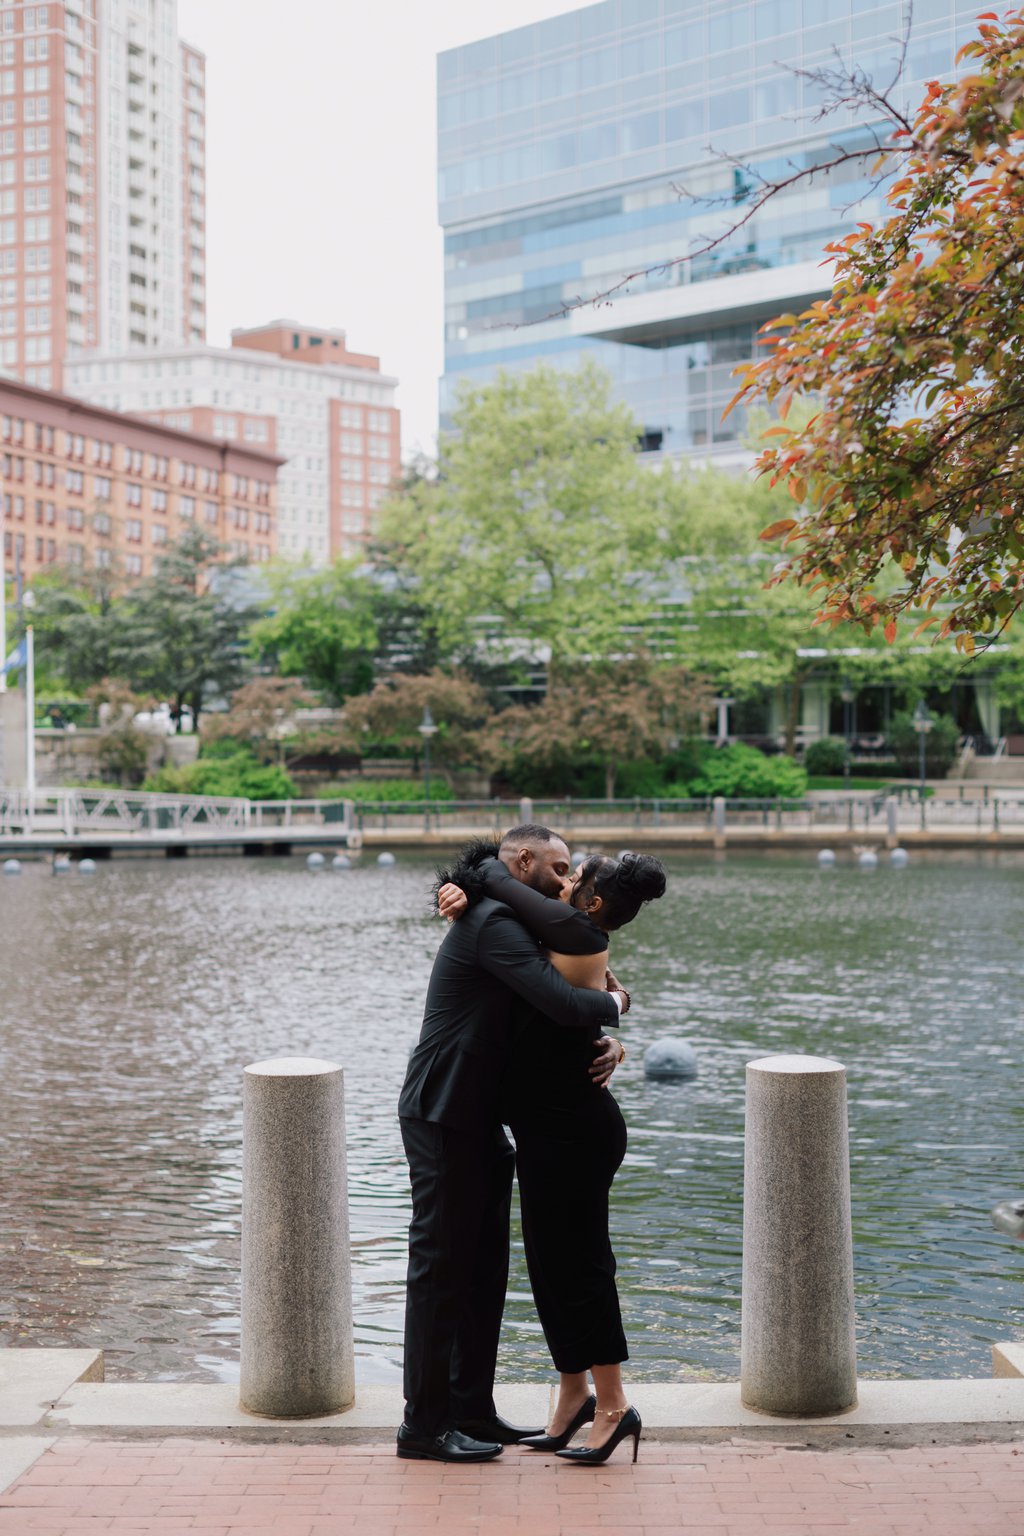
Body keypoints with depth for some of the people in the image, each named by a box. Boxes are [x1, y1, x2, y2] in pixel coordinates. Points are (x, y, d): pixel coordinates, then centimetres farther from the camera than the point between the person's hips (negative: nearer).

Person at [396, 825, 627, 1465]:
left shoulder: (512, 927, 17)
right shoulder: (495, 922, -18)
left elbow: (556, 1017, 16)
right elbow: (565, 1005, -27)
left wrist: (605, 1042, -5)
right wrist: (613, 1002, -6)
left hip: (479, 1123, 10)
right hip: (445, 1122, -10)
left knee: (485, 1268, 15)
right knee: (441, 1268, -3)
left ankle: (472, 1410, 24)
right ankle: (425, 1424, 6)